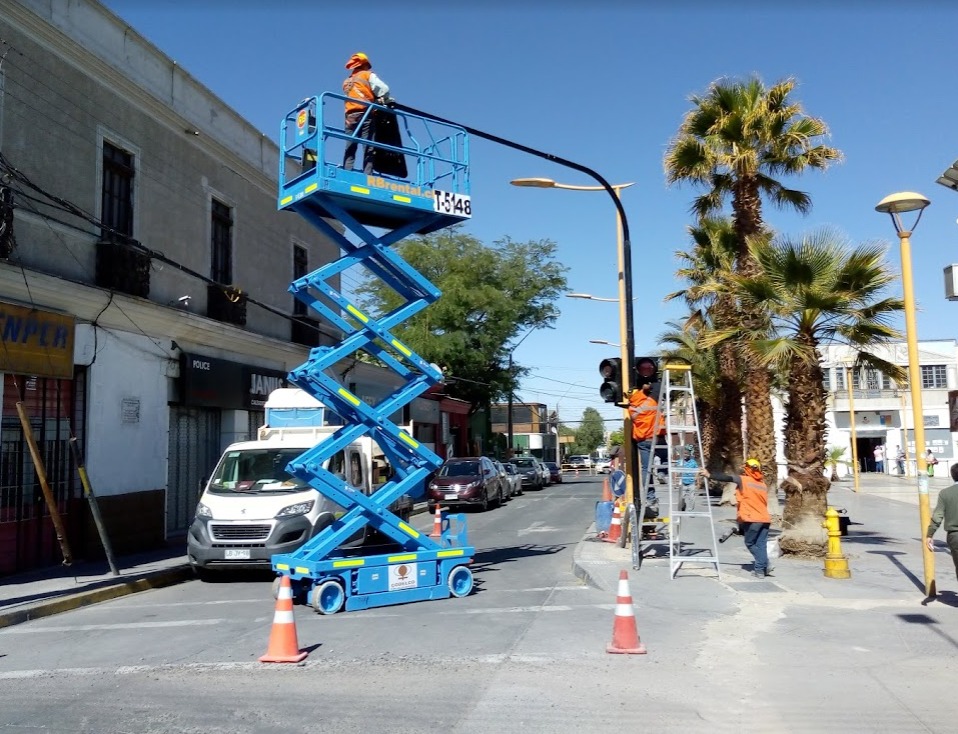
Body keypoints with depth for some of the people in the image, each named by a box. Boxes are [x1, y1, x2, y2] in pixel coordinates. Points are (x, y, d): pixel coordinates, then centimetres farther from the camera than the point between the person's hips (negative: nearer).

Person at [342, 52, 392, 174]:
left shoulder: (347, 82, 26)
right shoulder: (368, 75, 8)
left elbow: (349, 97, 16)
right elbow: (384, 89, -4)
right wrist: (385, 100, 15)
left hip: (350, 117, 5)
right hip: (365, 115, -5)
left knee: (350, 149, 2)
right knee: (368, 148, -10)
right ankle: (367, 175, -19)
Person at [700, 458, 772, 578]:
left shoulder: (744, 480, -2)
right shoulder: (763, 484, 16)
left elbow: (728, 478, -12)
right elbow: (763, 503, 18)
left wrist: (710, 476, -15)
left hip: (753, 519, -5)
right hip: (765, 519, 5)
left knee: (750, 543, 7)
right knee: (761, 544, 10)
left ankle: (760, 568, 1)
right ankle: (762, 568, 3)